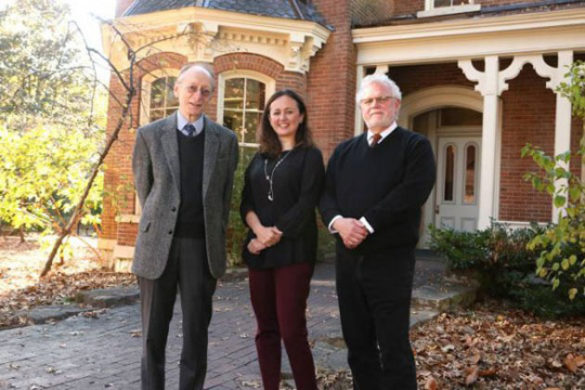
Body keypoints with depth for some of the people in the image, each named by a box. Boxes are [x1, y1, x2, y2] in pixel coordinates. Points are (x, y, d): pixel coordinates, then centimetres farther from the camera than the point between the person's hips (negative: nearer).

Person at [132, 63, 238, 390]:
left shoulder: (225, 140, 4)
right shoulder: (150, 135, 2)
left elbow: (225, 194, 10)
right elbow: (144, 188, 10)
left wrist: (215, 239, 11)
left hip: (202, 246, 0)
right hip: (159, 245, 0)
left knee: (197, 330, 5)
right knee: (154, 331, 9)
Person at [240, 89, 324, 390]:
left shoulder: (310, 156, 0)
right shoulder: (260, 158, 15)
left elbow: (306, 205, -9)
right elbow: (246, 201, 8)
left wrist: (274, 236, -14)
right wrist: (259, 230, -12)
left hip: (293, 251, -5)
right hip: (258, 251, 5)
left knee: (292, 330, -7)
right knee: (266, 329, 8)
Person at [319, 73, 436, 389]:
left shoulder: (415, 146, 0)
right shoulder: (344, 150, 16)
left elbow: (411, 193, -15)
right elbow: (325, 193, 7)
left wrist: (365, 224, -19)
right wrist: (338, 222, -14)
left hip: (390, 260, -5)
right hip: (347, 259, 5)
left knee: (394, 346, 0)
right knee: (357, 344, 13)